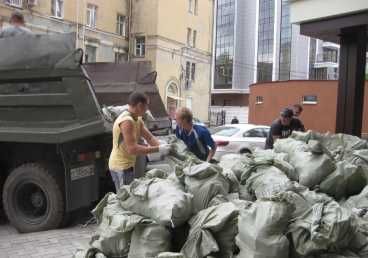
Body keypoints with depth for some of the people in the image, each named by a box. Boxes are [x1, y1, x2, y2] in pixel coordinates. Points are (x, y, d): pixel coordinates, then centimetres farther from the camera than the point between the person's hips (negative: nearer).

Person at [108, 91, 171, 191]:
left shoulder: (137, 120, 8)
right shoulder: (127, 121, -23)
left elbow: (150, 137, 6)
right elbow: (132, 149, -28)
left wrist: (162, 147, -13)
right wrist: (158, 149, -25)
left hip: (126, 165, 10)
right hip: (122, 167, -10)